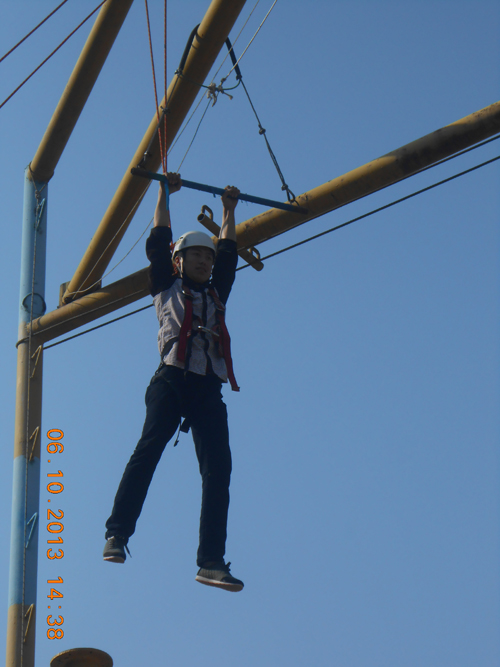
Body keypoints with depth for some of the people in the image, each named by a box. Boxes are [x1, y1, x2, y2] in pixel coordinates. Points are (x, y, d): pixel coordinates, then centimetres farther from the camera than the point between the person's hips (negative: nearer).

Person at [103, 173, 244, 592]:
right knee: (150, 447, -23)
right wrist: (165, 195, 29)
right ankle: (117, 534, -27)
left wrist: (229, 210, 48)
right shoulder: (167, 288, 21)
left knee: (218, 467, -11)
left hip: (209, 388, 4)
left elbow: (229, 254, 39)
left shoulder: (217, 294, 31)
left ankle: (211, 561, -16)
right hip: (172, 380, -4)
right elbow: (159, 242, 22)